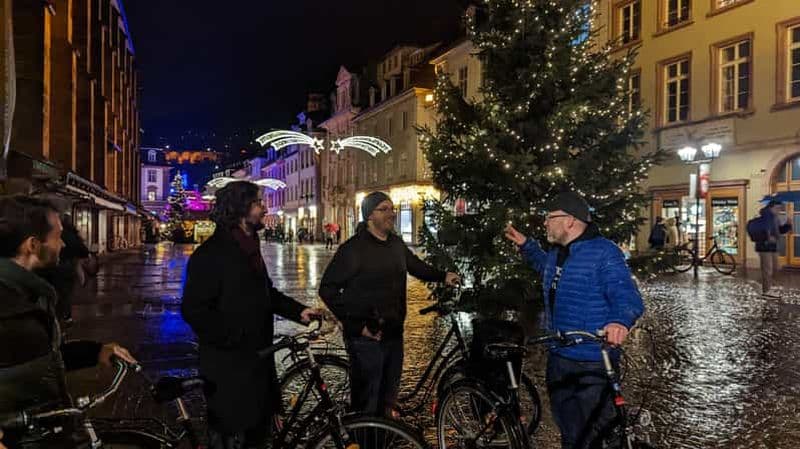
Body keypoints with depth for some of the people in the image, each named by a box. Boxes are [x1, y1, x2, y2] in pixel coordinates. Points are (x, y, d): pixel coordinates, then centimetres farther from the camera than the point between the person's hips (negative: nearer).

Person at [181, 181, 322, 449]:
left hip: (256, 359, 8)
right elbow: (193, 310, -21)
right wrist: (234, 337, -23)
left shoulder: (248, 247, 12)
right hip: (228, 368, -8)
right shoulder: (211, 253, -17)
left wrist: (298, 311, 7)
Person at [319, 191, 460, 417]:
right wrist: (357, 326, -16)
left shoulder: (397, 244, 8)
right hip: (367, 338, -7)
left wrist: (443, 276, 5)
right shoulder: (354, 248, -12)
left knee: (388, 400, 20)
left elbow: (417, 266, 24)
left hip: (394, 335, 7)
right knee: (367, 404, 1)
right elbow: (328, 290, -12)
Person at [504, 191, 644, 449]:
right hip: (558, 359, 8)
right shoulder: (556, 252, 9)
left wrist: (620, 321, -48)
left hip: (593, 365, -8)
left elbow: (627, 296, -28)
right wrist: (525, 245, 23)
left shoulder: (604, 253, -17)